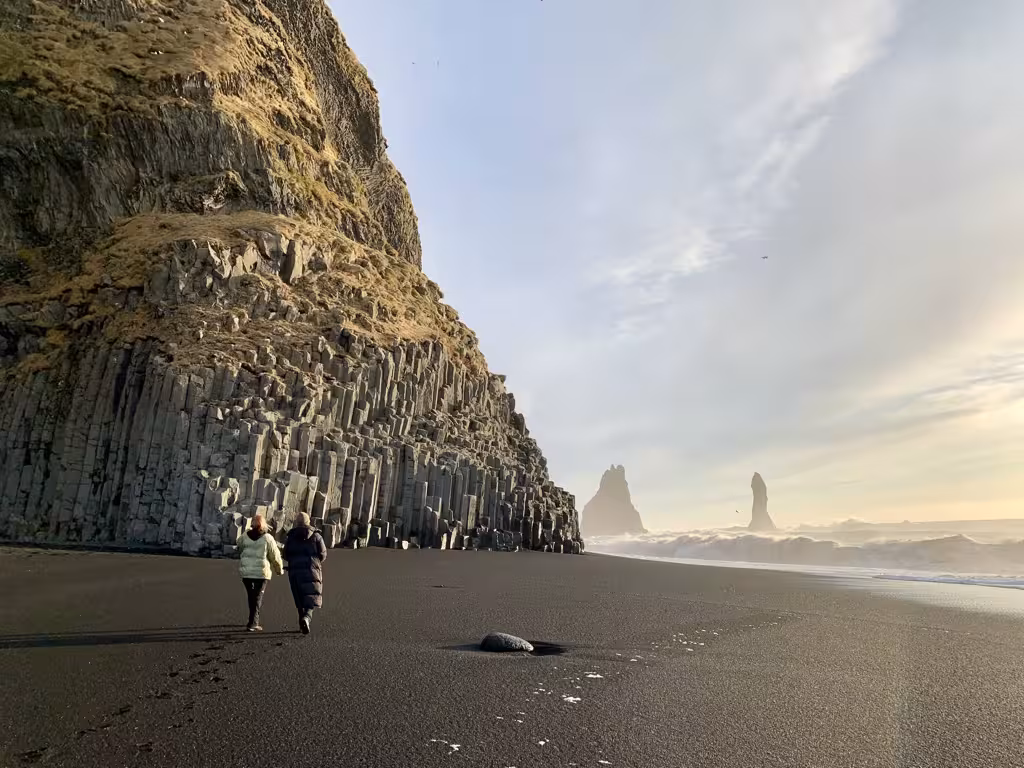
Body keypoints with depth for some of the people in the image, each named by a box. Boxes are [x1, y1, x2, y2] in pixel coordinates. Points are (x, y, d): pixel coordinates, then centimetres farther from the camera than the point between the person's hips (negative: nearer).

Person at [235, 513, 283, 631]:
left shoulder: (244, 536, -1)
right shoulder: (268, 538, -8)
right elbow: (275, 556, -3)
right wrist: (279, 570, 12)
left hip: (246, 571, 3)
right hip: (262, 572, -3)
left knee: (251, 595, 18)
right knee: (257, 596, 5)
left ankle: (254, 620, 24)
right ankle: (252, 623, 0)